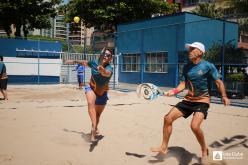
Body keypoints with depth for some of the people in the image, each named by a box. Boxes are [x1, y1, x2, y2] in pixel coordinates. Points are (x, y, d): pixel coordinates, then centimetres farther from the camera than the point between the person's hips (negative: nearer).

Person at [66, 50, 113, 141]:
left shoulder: (109, 68, -24)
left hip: (102, 93, 0)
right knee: (91, 103, -33)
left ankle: (95, 128, 41)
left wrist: (102, 70, -72)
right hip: (91, 88, 1)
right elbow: (85, 62, 9)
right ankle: (94, 126, -47)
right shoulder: (94, 63, -13)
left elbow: (106, 73, -50)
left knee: (97, 114, 11)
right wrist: (74, 61, 22)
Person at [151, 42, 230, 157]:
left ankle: (204, 150, 3)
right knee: (168, 118, -2)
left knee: (194, 126, -26)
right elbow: (183, 83, 9)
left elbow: (219, 82, -7)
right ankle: (164, 147, 12)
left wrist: (224, 96, -20)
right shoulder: (186, 67, 4)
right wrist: (174, 91, -8)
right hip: (188, 100, 6)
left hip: (202, 101, -6)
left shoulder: (208, 66, -11)